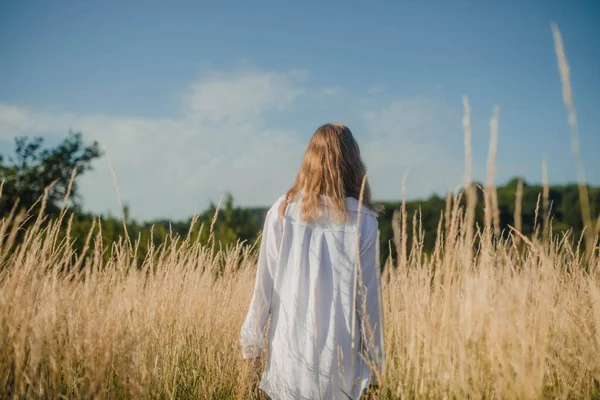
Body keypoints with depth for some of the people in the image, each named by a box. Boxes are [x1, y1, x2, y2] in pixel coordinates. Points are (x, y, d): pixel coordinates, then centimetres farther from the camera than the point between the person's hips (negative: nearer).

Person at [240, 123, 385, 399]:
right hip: (340, 356, -1)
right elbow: (368, 295, -3)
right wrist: (375, 360, 7)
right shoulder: (363, 221, -7)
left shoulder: (283, 211, -4)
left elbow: (264, 284, -1)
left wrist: (252, 339, 9)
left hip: (290, 348, 1)